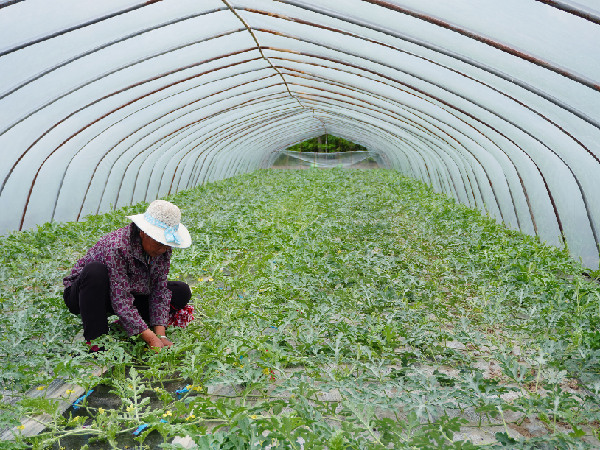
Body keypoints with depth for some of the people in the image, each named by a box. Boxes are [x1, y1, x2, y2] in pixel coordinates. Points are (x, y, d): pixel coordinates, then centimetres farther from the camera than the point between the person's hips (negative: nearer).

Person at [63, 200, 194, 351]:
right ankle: (94, 339, -28)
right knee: (95, 270, -39)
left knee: (182, 292, -8)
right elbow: (121, 301, -36)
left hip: (131, 293, 6)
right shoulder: (116, 247, -34)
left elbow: (160, 290, -14)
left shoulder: (163, 249, -15)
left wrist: (160, 335, -24)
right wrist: (152, 339, -40)